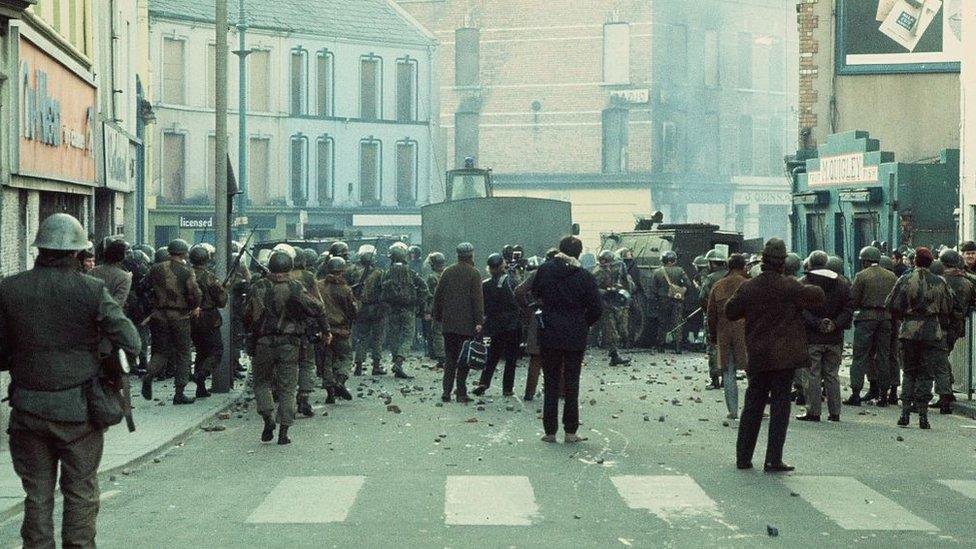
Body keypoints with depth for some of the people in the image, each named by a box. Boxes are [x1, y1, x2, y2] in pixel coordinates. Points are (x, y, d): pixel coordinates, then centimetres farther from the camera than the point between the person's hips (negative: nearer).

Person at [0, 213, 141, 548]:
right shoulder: (92, 290, -10)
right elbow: (130, 344, -11)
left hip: (29, 410, 2)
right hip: (79, 409, -2)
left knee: (37, 495, 12)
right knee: (81, 493, 10)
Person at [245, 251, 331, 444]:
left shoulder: (258, 288, 0)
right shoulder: (296, 288, -4)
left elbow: (248, 317, 5)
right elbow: (317, 309, -3)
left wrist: (251, 335, 20)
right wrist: (325, 330, 9)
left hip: (263, 343, 0)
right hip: (290, 344, 0)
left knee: (262, 381, 18)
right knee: (287, 387, 6)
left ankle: (268, 418, 1)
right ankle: (283, 431, 4)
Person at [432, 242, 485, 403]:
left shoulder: (447, 272, 7)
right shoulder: (473, 274, -6)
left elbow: (438, 295, 11)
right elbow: (478, 298, -11)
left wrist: (437, 316, 20)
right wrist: (479, 321, -10)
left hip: (448, 323, 4)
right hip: (466, 323, -4)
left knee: (450, 358, 11)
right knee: (463, 358, 1)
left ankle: (446, 391, 6)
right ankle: (461, 393, 0)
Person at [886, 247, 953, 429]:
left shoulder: (904, 281, -3)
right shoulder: (940, 283, -1)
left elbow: (891, 305, -1)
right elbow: (947, 310, 5)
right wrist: (942, 327, 20)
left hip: (909, 331, 0)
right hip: (933, 333, 0)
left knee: (908, 373, 11)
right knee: (926, 374, 4)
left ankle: (905, 413, 5)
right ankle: (923, 415, 1)